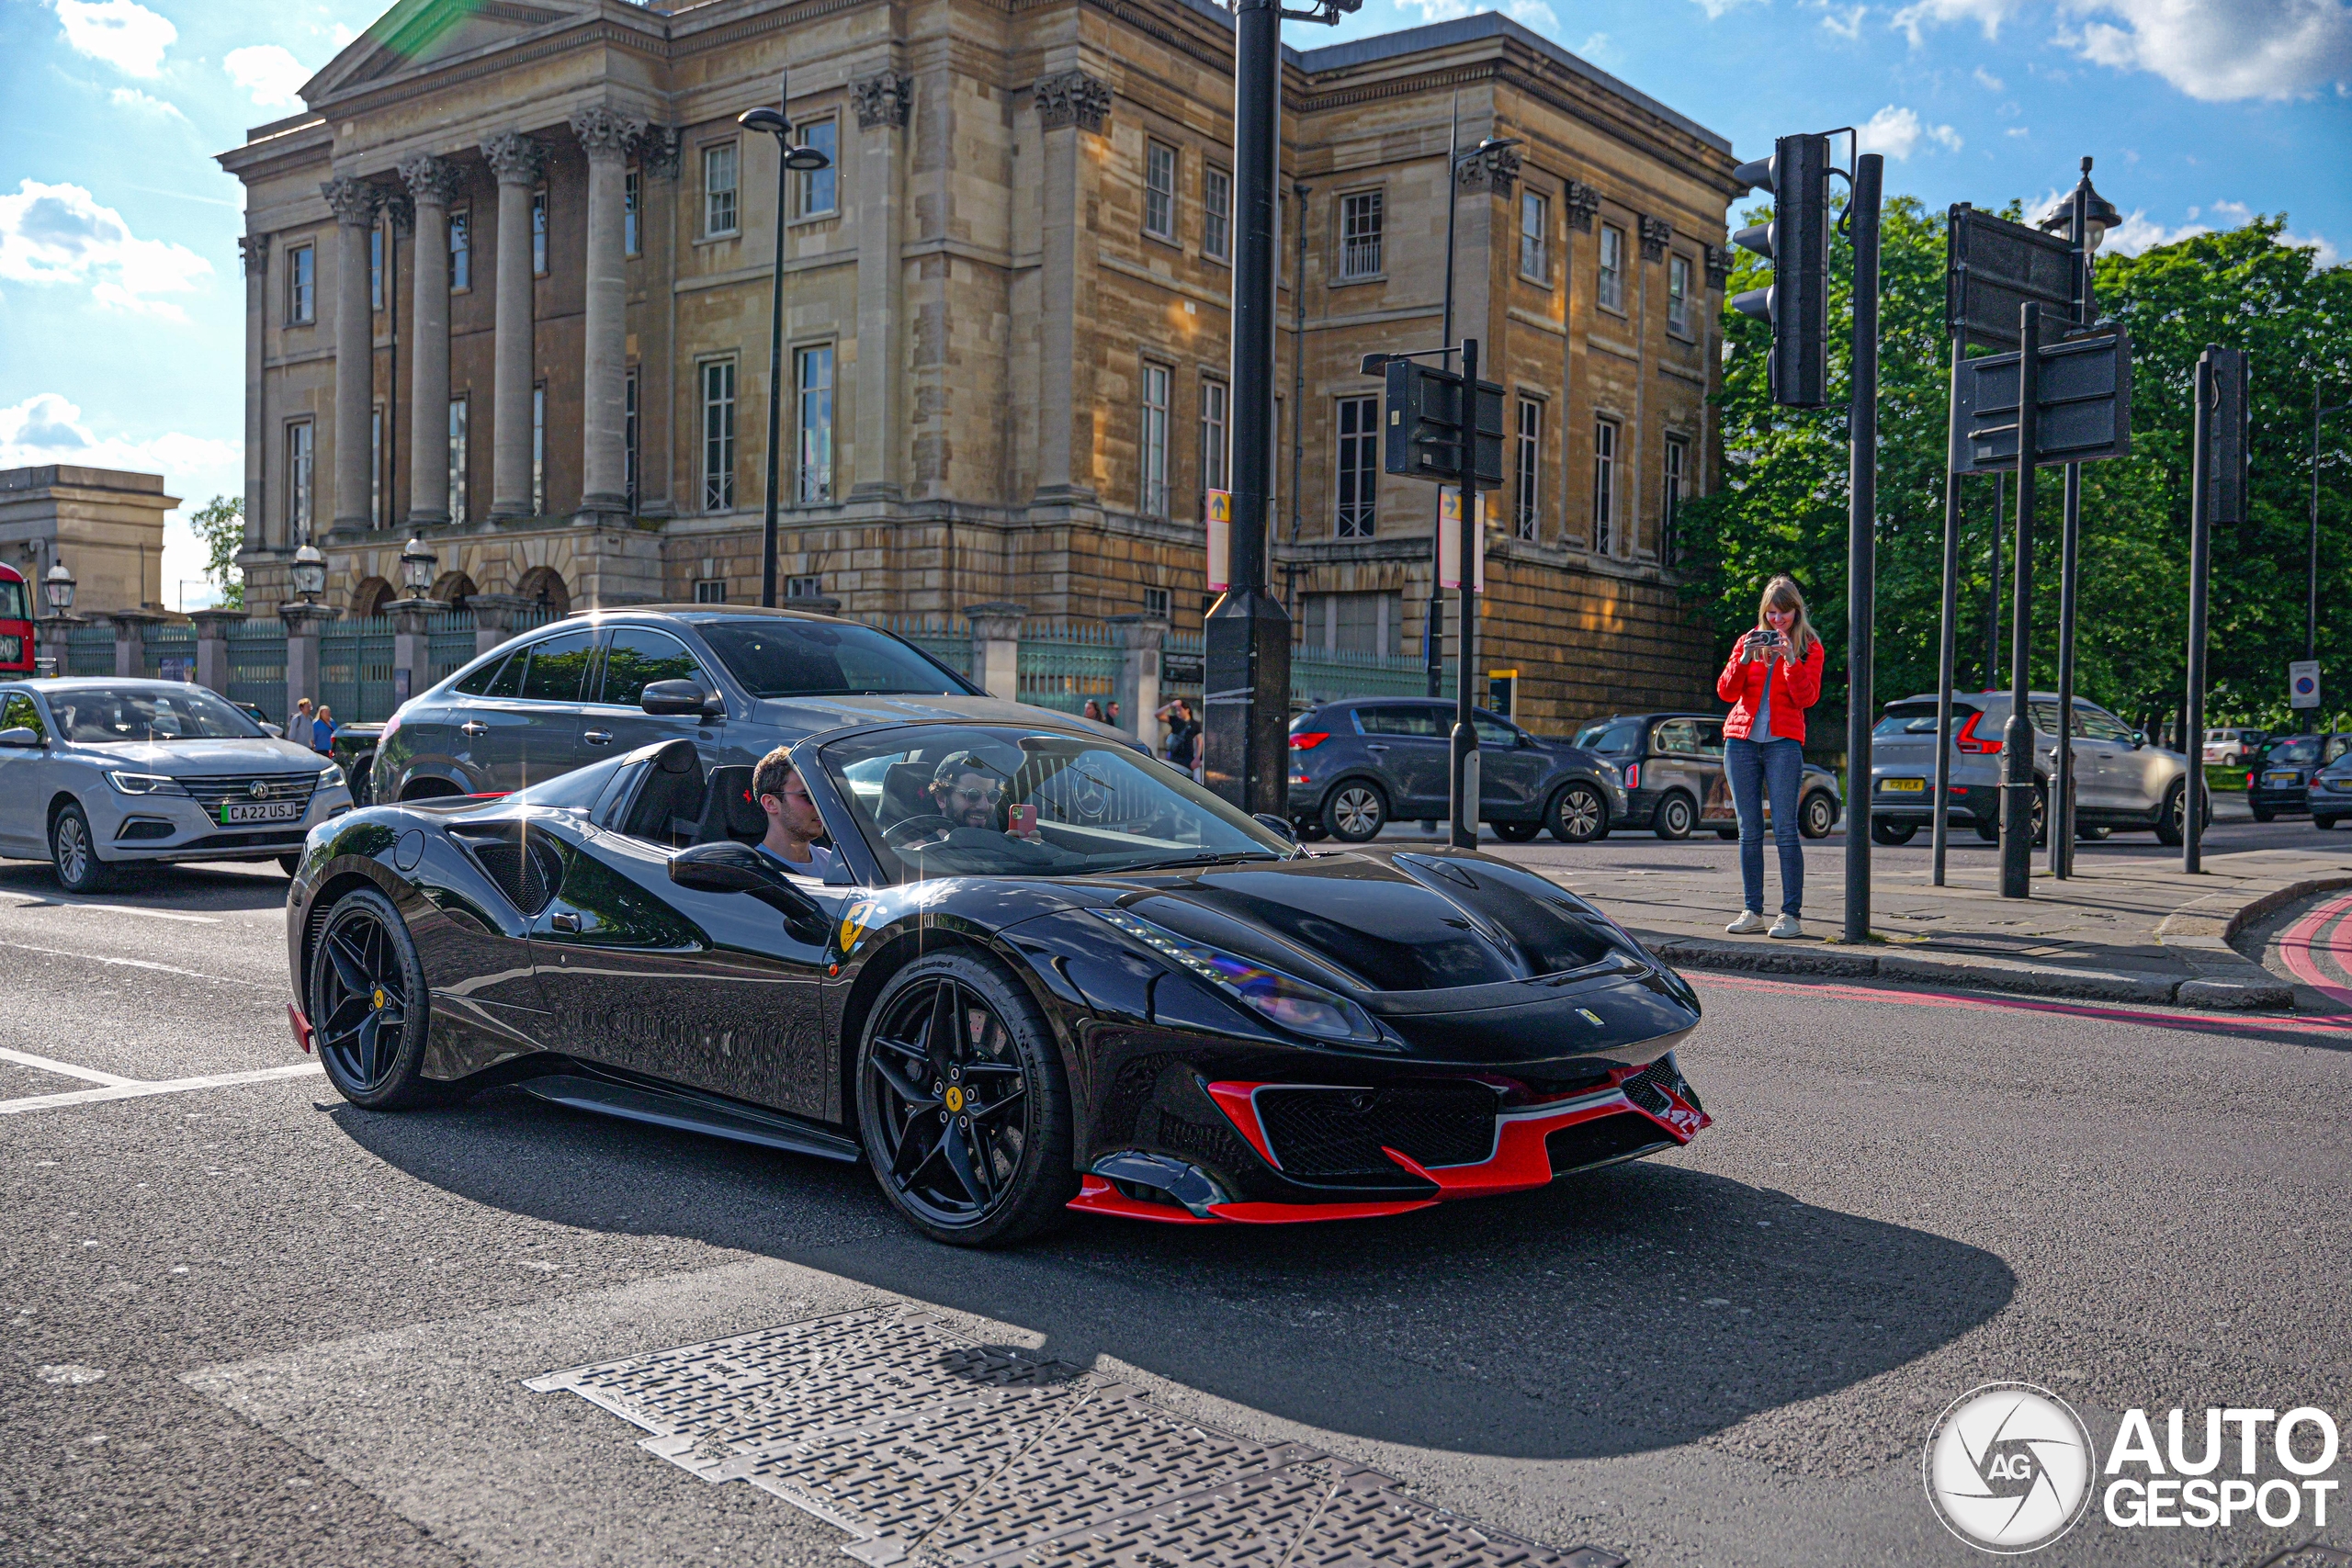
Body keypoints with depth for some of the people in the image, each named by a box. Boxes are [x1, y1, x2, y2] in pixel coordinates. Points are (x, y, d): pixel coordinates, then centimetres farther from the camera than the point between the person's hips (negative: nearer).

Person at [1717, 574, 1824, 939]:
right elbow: (1726, 692, 5)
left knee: (1785, 830, -10)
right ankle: (1752, 911, 4)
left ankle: (1791, 914, -9)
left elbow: (1807, 697, -6)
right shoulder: (1749, 642, 13)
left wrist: (1790, 659, -16)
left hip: (1783, 742, -3)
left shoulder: (1809, 648, 7)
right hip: (1741, 740, 3)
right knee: (1749, 831, 2)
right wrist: (1743, 659, -10)